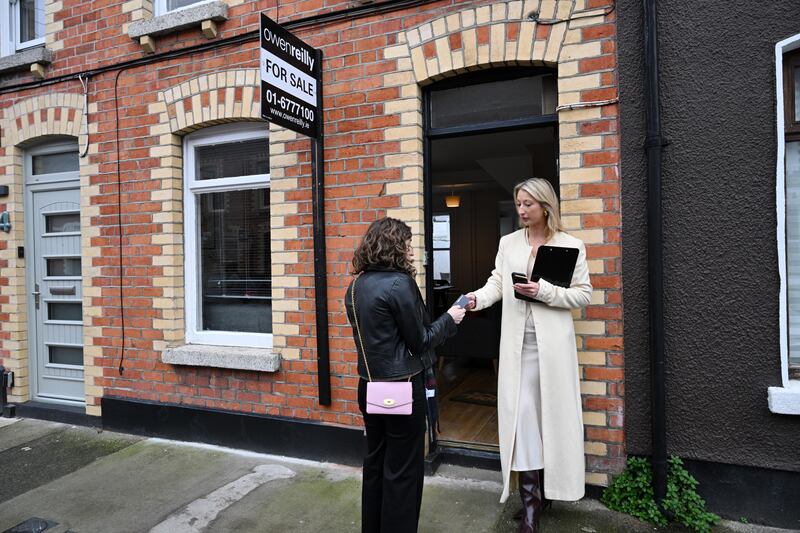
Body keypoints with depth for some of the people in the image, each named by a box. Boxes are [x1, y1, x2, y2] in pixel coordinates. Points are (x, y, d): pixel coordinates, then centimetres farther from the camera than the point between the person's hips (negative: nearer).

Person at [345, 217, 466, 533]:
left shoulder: (356, 286, 5)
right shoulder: (399, 283, -18)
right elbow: (419, 341, -13)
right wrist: (449, 319, 1)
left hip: (370, 385, 8)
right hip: (401, 387, -8)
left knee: (375, 462, 19)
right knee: (402, 468, 7)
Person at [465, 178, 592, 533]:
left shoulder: (571, 246, 1)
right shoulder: (508, 242, 9)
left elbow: (583, 294, -1)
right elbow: (497, 282, 0)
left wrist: (544, 291, -15)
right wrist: (478, 298, -20)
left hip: (552, 343, -2)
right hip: (517, 341, 2)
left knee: (551, 413, 6)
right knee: (520, 414, 0)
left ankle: (546, 487, 25)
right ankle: (530, 501, 11)